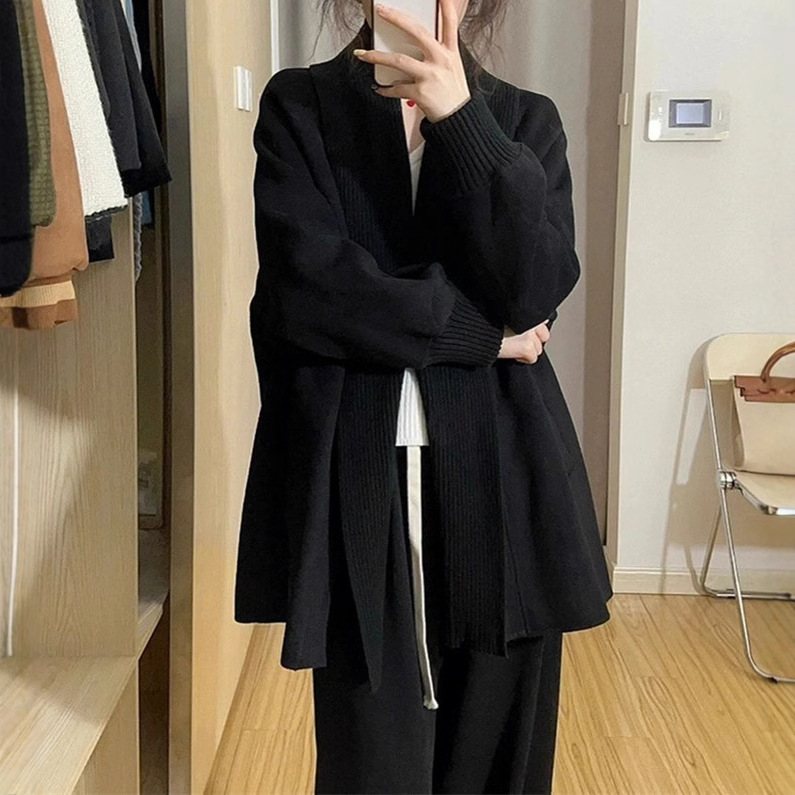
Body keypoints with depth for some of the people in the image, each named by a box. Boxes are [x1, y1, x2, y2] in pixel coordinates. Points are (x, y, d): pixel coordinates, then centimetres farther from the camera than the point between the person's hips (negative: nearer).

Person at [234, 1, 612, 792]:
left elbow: (537, 287, -8)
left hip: (497, 470, 2)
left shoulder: (526, 119, 9)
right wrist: (480, 335, -5)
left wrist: (459, 118, -16)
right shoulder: (300, 104, 4)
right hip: (353, 476, -1)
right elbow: (307, 287, -9)